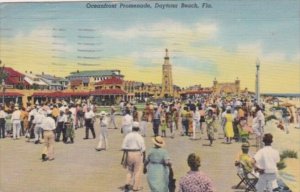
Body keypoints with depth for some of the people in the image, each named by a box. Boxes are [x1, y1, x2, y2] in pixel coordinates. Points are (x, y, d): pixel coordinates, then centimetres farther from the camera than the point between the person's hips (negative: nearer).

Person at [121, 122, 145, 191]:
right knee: (137, 171, 9)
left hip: (129, 154, 3)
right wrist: (144, 157, 2)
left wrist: (124, 156, 9)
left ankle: (128, 183, 4)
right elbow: (143, 148, -8)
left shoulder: (127, 135, 0)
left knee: (130, 170, 20)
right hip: (137, 154, -3)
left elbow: (124, 147, 0)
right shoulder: (140, 137, -9)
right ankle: (136, 187, 13)